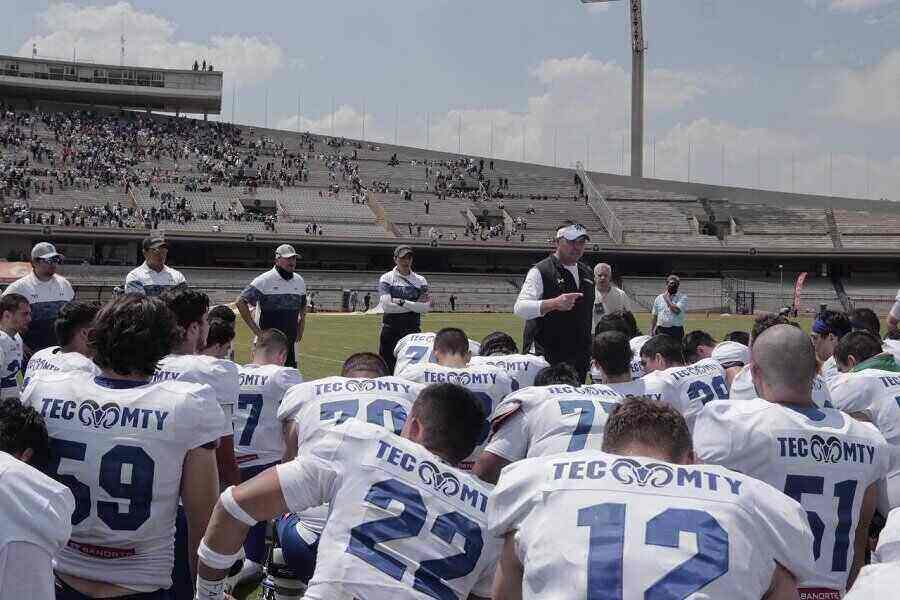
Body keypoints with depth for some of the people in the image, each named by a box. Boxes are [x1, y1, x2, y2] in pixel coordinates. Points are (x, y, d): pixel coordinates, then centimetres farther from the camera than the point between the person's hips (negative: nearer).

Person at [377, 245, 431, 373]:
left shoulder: (420, 280, 9)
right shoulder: (386, 279, 3)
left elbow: (425, 308, -3)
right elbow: (386, 305, -12)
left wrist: (402, 302, -12)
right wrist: (415, 305, -10)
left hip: (413, 330, 2)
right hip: (390, 330, -1)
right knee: (387, 366, -1)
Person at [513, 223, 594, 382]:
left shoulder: (587, 273, 15)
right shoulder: (540, 272, -8)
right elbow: (520, 308, -22)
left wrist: (590, 352, 23)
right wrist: (554, 303, -36)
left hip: (580, 359, 7)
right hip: (548, 359, -7)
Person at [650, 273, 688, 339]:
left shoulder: (682, 297, 2)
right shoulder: (659, 298, 14)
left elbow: (676, 310, -15)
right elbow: (654, 315, 15)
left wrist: (667, 299, -3)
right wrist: (651, 330, 8)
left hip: (676, 331, -3)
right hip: (660, 330, 3)